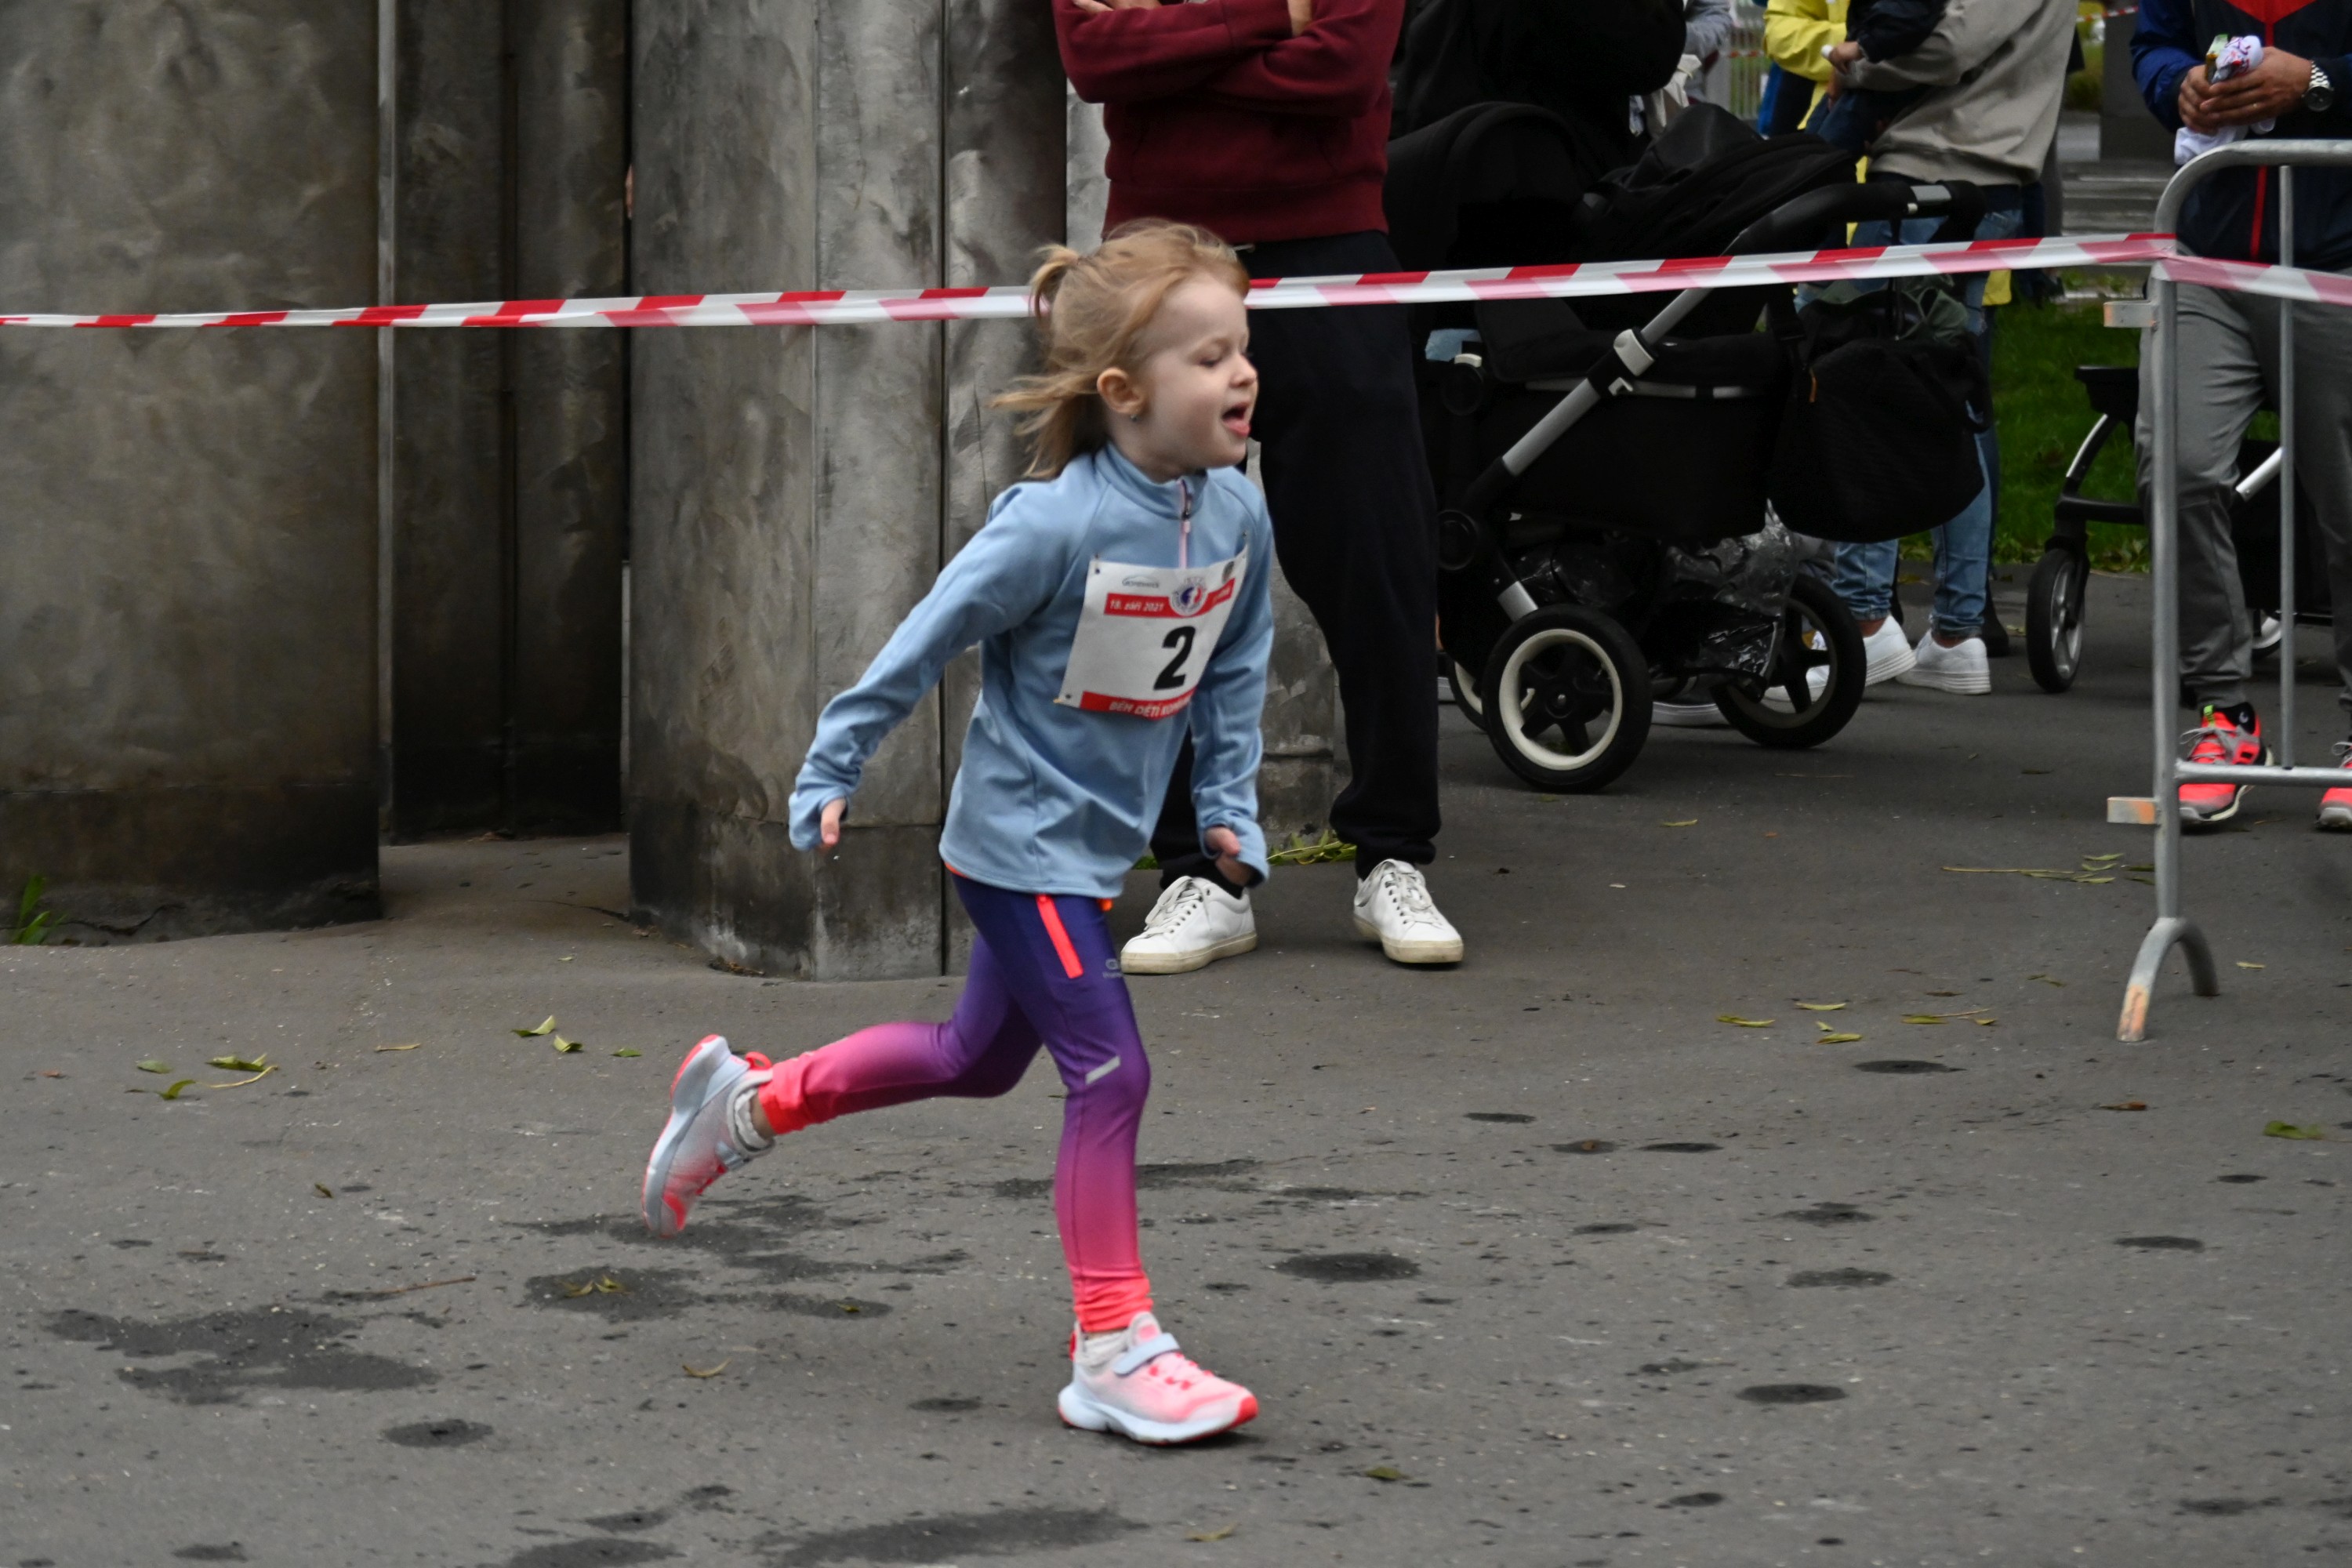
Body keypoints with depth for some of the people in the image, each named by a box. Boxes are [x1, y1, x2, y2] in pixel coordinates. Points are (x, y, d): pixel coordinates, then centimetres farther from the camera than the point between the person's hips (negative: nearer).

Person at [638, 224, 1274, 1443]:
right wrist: (831, 773, -10)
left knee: (980, 1057, 21)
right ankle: (1115, 1351, -3)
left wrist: (1230, 810, 7)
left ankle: (750, 1101, 40)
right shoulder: (1055, 525, -26)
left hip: (1096, 842, 8)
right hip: (1019, 841, -8)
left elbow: (1232, 676, 12)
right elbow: (929, 640, -16)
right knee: (1109, 1069, -11)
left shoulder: (1236, 519, -4)